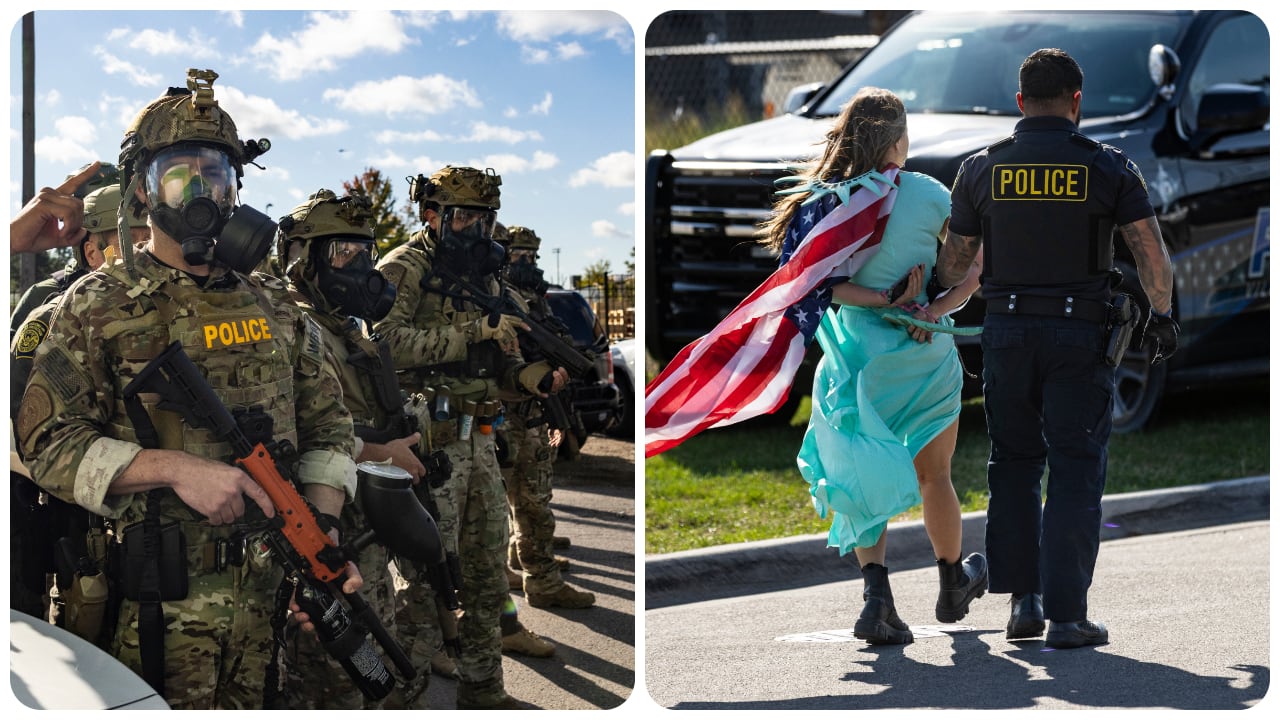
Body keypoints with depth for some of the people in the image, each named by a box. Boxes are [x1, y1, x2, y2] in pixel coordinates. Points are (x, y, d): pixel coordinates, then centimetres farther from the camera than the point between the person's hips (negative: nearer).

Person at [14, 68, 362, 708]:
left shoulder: (275, 307, 12)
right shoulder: (97, 306, -1)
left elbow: (327, 424, 12)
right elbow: (47, 442, -9)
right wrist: (175, 468, -21)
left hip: (271, 595, 4)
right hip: (158, 604, -4)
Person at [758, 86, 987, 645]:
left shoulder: (824, 200, -3)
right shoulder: (927, 193, -7)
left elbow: (823, 281, -14)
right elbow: (976, 267, -7)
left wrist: (886, 300, -15)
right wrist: (933, 310, -10)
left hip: (858, 353, 1)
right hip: (925, 354, -1)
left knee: (866, 479, 11)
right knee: (933, 474, 18)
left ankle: (876, 594, -7)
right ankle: (952, 586, 36)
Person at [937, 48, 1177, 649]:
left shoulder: (982, 167, 3)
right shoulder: (1108, 167, -2)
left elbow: (954, 265, 5)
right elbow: (1152, 255, -4)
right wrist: (1162, 315, 11)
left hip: (1006, 332, 2)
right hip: (1081, 335, -2)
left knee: (1013, 463, 14)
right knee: (1075, 470, 1)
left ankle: (1023, 600, 10)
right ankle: (1066, 615, -2)